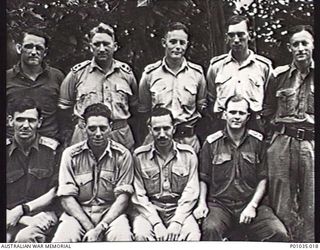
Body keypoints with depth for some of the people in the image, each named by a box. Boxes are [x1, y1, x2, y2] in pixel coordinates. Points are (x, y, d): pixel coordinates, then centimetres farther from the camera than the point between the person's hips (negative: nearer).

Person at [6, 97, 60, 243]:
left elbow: (54, 193, 2)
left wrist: (22, 209, -10)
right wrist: (25, 219, -15)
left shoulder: (52, 149, 3)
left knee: (24, 237, -32)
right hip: (10, 215, 2)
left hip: (43, 213, -1)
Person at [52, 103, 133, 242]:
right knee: (61, 239, -28)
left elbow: (123, 196, -6)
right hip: (78, 213, 0)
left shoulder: (122, 155, -2)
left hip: (111, 213, 0)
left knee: (122, 237, -30)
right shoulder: (71, 154, 0)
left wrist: (100, 228, -18)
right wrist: (89, 228, -15)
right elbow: (67, 198, -4)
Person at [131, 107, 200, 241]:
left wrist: (176, 222, -15)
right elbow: (138, 196, -3)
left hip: (179, 211, 1)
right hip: (149, 211, 0)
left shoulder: (188, 154, 4)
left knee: (193, 234, -27)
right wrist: (157, 224, -15)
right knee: (141, 234, -30)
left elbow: (191, 192, -2)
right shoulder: (139, 156, 1)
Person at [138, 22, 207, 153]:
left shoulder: (197, 72, 3)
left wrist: (189, 124, 6)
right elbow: (143, 110, 10)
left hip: (189, 139, 1)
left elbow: (201, 106, 14)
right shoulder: (150, 73, 1)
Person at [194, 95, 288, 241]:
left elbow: (263, 179, 7)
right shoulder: (212, 143, 5)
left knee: (279, 234, -22)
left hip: (251, 204, 1)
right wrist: (202, 203, -8)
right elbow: (203, 179, 8)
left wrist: (252, 205, -6)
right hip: (219, 204, -1)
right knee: (210, 229, -33)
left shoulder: (257, 141, 7)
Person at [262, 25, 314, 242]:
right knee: (282, 205, 6)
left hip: (311, 144, -1)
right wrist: (278, 127, 8)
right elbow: (268, 109, 17)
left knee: (310, 206, 4)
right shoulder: (279, 75, 9)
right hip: (282, 144, 1)